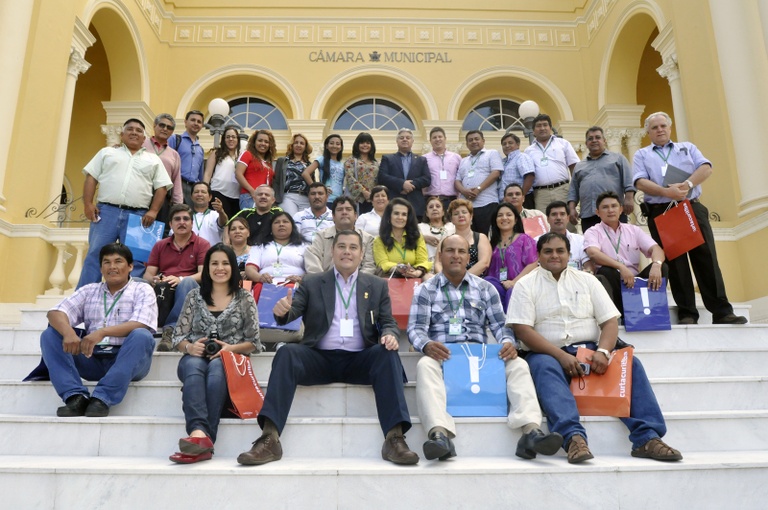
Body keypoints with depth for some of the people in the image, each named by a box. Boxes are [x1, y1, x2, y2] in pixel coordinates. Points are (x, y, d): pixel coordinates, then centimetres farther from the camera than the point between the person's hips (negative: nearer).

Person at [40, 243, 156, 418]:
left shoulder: (142, 290, 4)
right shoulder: (89, 290, 16)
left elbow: (140, 325, -13)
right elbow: (55, 312, 2)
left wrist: (102, 332, -28)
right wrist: (68, 332, -21)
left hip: (127, 360, -4)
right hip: (92, 359, 4)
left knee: (141, 336, -32)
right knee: (49, 335, -10)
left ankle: (102, 398, -33)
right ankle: (76, 396, -26)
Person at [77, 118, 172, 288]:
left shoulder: (153, 160, 15)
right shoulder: (107, 152, 16)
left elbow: (162, 187, 9)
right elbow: (91, 177, 10)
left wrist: (153, 211, -4)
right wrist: (88, 204, -2)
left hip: (138, 216, 0)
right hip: (106, 211, 0)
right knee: (95, 254, -2)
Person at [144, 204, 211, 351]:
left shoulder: (202, 244, 11)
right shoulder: (160, 245, 23)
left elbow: (204, 274, -3)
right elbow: (148, 274, 13)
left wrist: (180, 280, -22)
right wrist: (153, 280, -13)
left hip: (188, 290, -3)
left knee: (187, 282, -37)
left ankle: (170, 328, -42)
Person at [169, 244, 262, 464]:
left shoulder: (245, 298, 12)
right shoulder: (194, 296, 17)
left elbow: (254, 342, 7)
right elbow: (178, 336, 12)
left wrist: (231, 348, -12)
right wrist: (189, 347, -11)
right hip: (196, 357, 2)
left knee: (216, 369, -38)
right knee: (193, 367, -36)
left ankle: (202, 439, -49)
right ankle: (200, 434, -56)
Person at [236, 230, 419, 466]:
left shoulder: (377, 285, 16)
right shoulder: (312, 283, 14)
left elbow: (388, 322, 11)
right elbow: (291, 313, 3)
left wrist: (389, 335, -14)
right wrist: (282, 311, -23)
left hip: (359, 360, 0)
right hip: (320, 358, 0)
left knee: (387, 354, -30)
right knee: (287, 352, -28)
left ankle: (395, 438, -32)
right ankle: (269, 439, -33)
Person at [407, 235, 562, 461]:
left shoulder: (485, 288, 19)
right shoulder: (425, 290, 13)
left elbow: (499, 324, 10)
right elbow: (416, 328, 2)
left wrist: (507, 342, -14)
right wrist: (426, 345, -22)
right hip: (442, 355, -2)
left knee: (518, 364, -24)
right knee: (425, 365, -35)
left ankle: (532, 432, -37)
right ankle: (440, 435, -50)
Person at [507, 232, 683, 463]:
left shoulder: (587, 280, 15)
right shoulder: (526, 285, 4)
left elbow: (610, 320, 7)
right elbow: (522, 329, -8)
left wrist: (603, 352, -15)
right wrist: (561, 356, -19)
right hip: (549, 353, -3)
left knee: (630, 363, -21)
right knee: (544, 367, -36)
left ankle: (646, 438, -25)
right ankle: (573, 436, -48)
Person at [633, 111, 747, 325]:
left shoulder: (687, 147, 21)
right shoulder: (641, 155, 14)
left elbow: (705, 167, 4)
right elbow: (641, 182, -3)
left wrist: (687, 184, -15)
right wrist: (667, 192, -19)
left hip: (693, 208, 2)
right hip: (661, 213, -1)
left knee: (706, 257, -4)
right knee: (675, 262, -3)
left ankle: (722, 311, -3)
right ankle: (687, 313, 1)